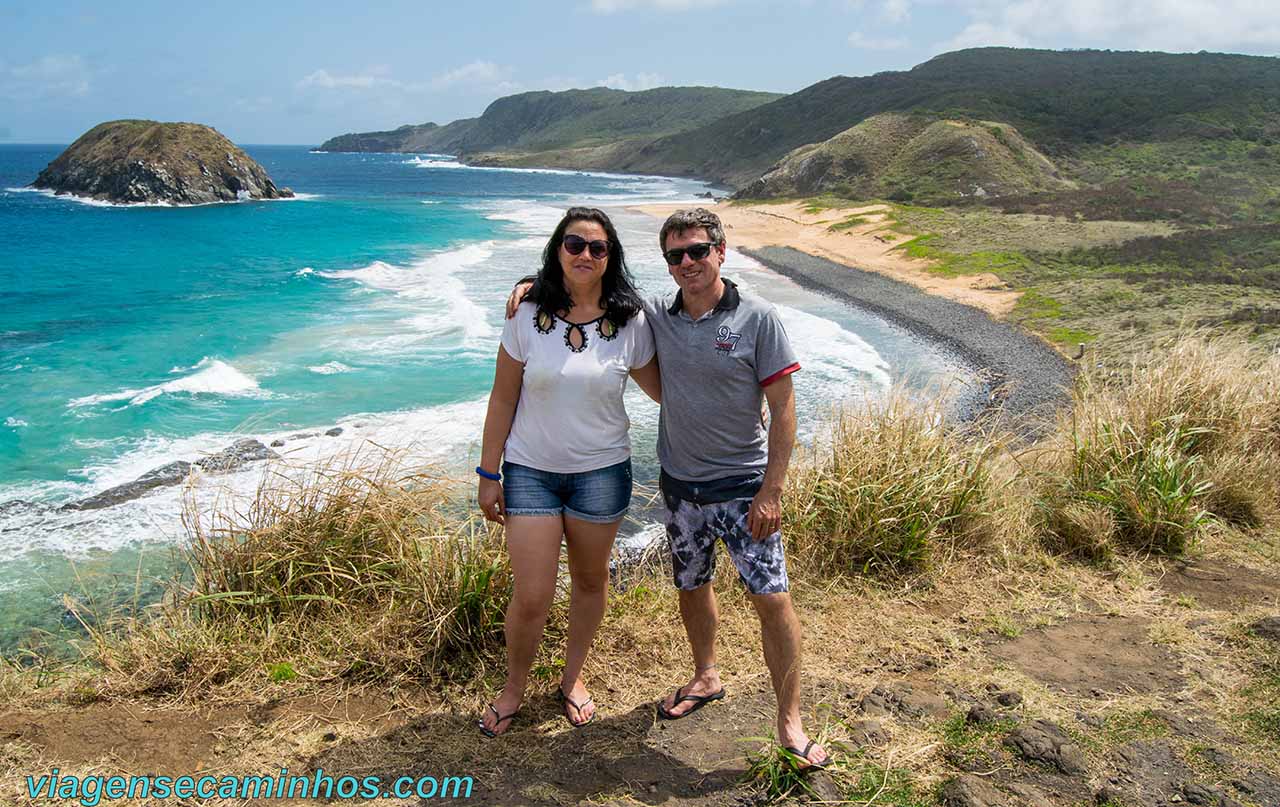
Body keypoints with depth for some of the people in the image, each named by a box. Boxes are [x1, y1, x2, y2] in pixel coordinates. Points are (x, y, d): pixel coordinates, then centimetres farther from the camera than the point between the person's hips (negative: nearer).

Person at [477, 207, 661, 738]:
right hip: (531, 471, -1)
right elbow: (503, 399, -1)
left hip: (601, 472, 1)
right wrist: (489, 474, -1)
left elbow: (661, 389, 8)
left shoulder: (630, 324, -5)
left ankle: (572, 677, 40)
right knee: (531, 598, 0)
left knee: (590, 581, 16)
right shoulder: (528, 317, -6)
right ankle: (514, 688, 28)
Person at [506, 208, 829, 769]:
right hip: (680, 485, 4)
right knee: (691, 586, 18)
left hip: (743, 486, -4)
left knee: (773, 599, -5)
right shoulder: (655, 316, 0)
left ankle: (790, 722, 9)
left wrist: (771, 490, -15)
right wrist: (537, 282, -2)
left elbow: (782, 407, -11)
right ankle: (705, 677, 43)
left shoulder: (757, 318, -11)